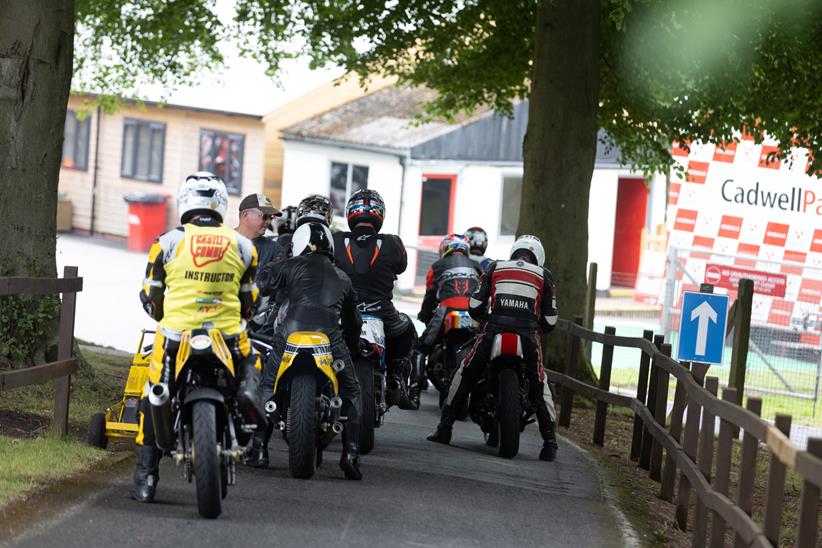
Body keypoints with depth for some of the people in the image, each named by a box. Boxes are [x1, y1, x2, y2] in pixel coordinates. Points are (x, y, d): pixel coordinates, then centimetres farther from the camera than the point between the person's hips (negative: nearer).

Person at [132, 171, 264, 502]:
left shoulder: (168, 242, 0)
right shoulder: (242, 246, 6)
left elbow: (149, 297, 7)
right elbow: (249, 302, 12)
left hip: (177, 333, -1)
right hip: (228, 335, 1)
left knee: (154, 399, 12)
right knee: (250, 362, 33)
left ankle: (146, 479, 8)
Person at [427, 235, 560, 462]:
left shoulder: (495, 268, 18)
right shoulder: (544, 275, 17)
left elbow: (475, 305, 13)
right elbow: (550, 320, 13)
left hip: (494, 329, 0)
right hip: (528, 332, 0)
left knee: (465, 376, 16)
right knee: (539, 387, 12)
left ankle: (444, 428, 16)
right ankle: (549, 443, 4)